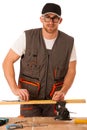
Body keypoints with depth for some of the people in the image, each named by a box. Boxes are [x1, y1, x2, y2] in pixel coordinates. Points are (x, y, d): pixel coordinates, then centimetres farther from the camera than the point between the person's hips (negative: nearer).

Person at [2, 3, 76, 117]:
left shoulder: (69, 42, -5)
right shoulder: (27, 37, -10)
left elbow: (71, 71, 3)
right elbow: (8, 62, -6)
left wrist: (63, 91, -14)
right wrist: (15, 89, -18)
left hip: (55, 99, 2)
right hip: (29, 98, -1)